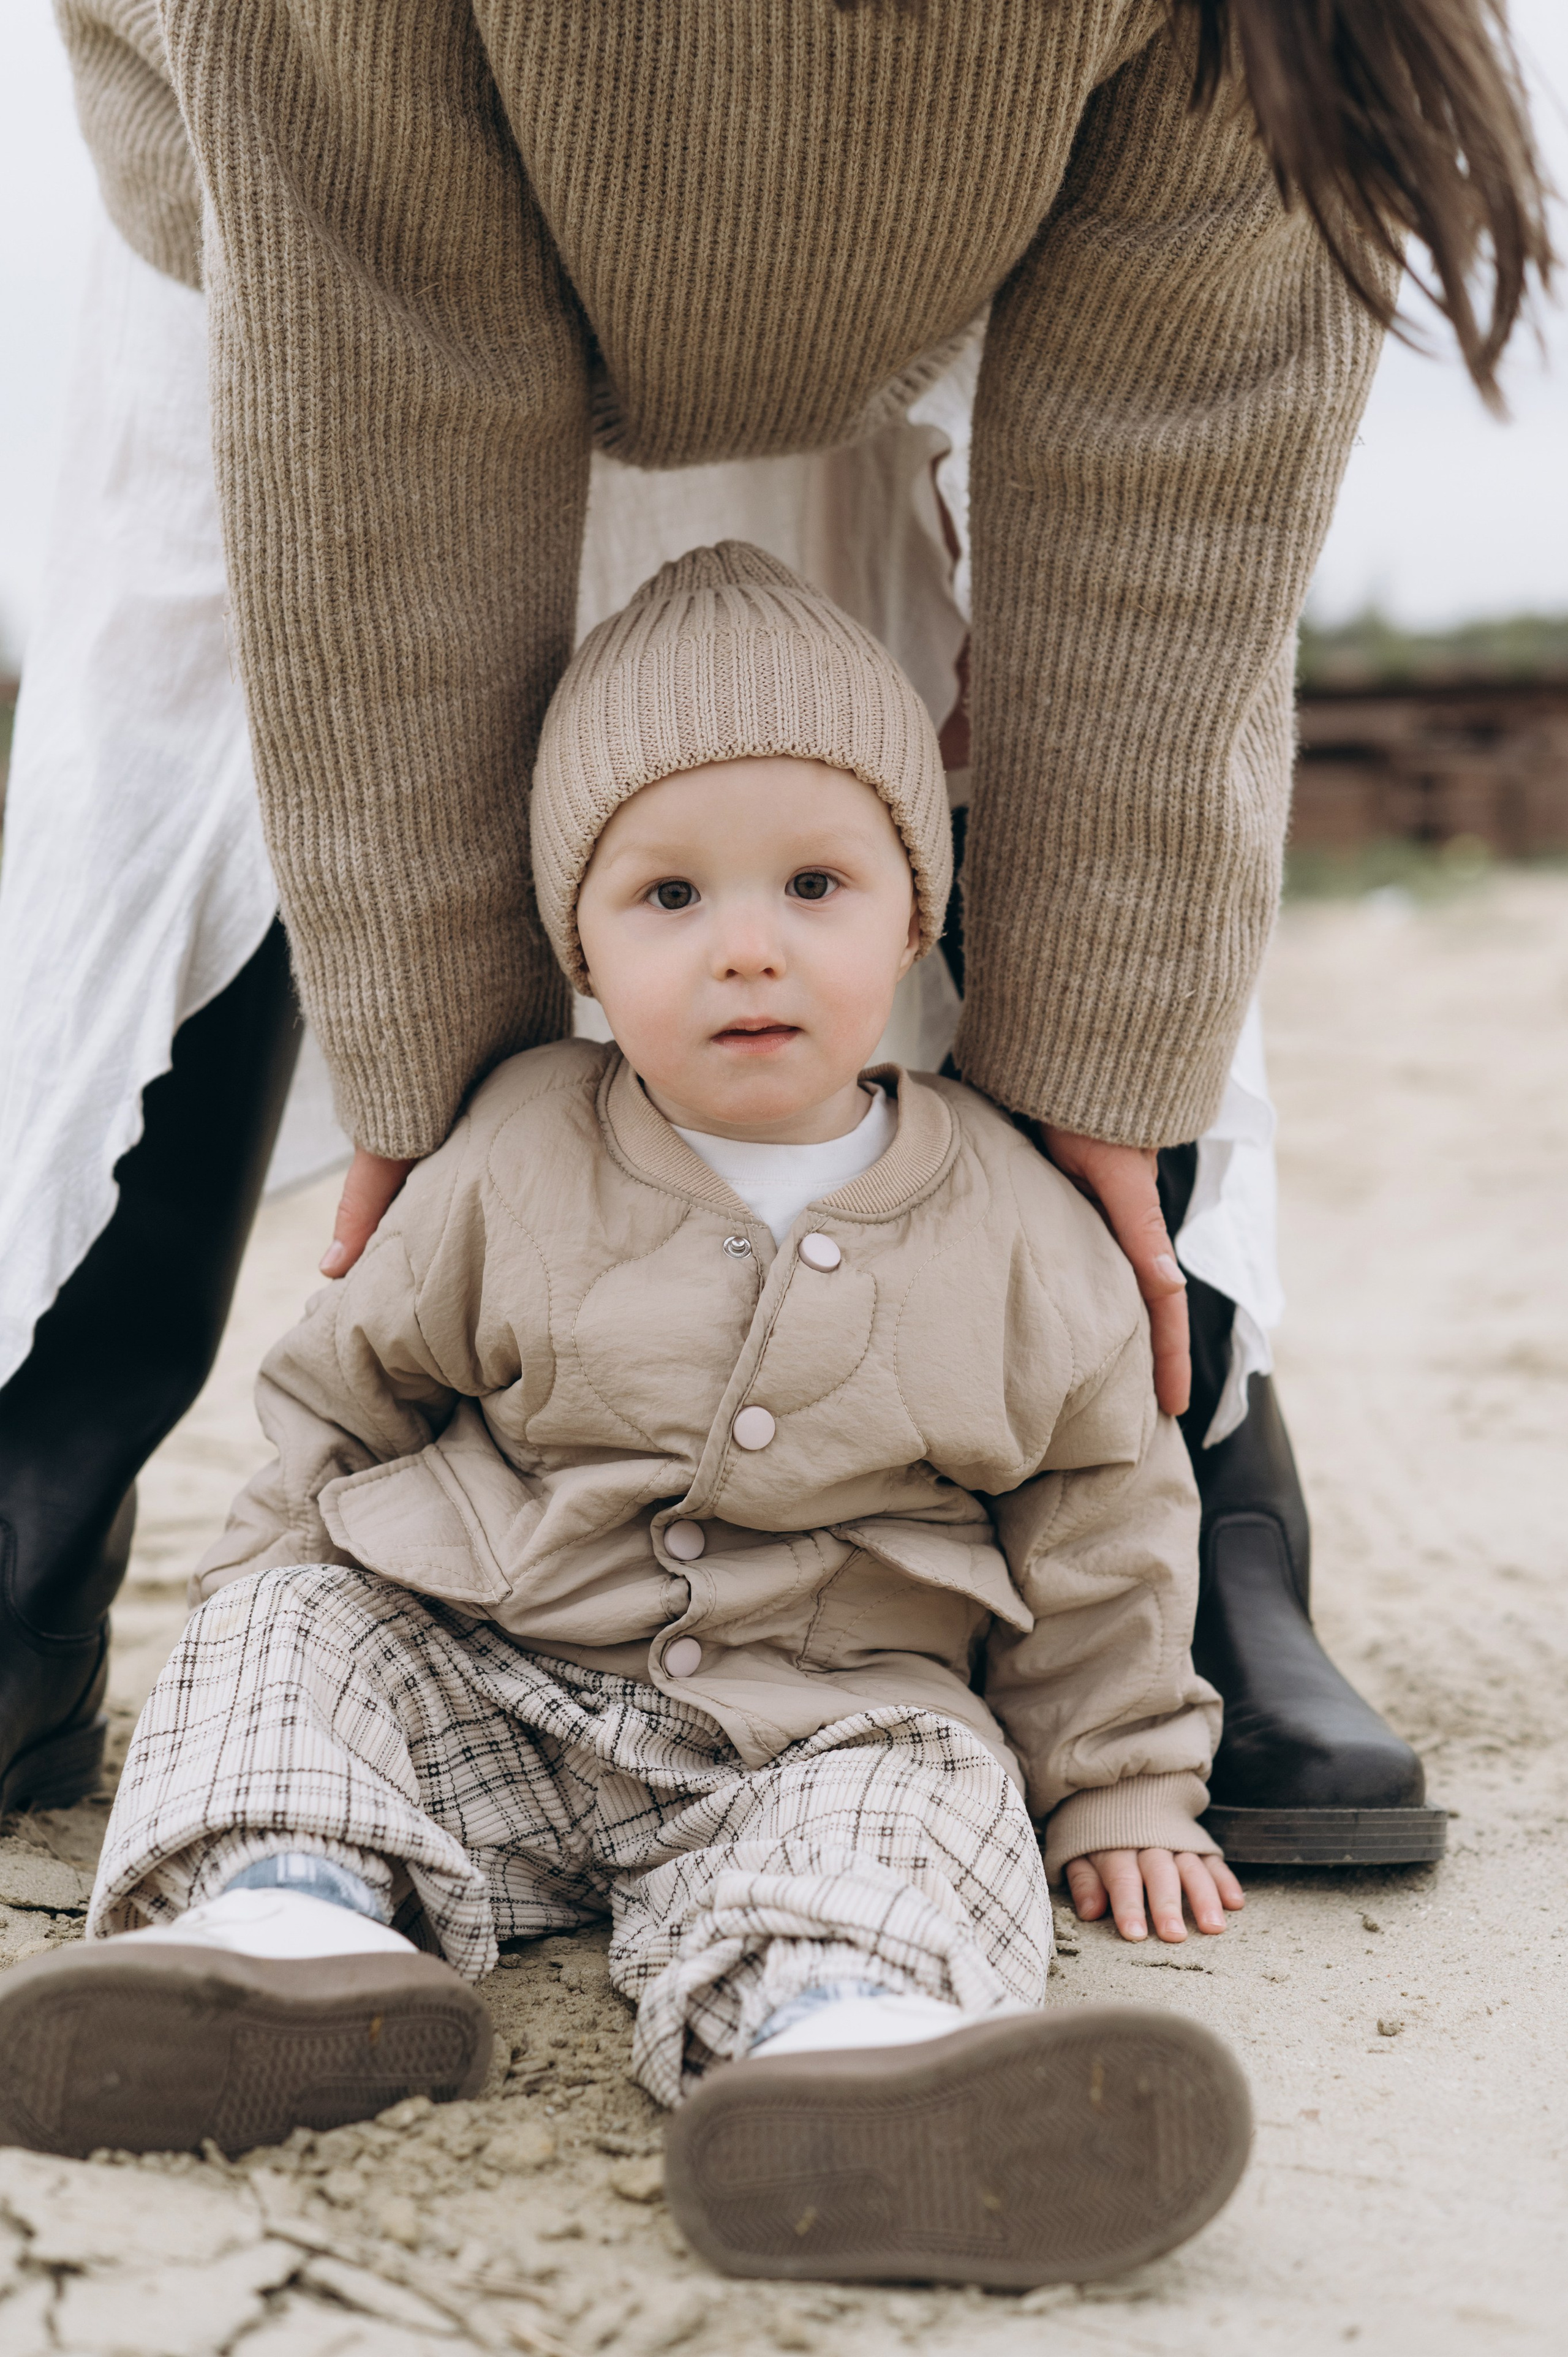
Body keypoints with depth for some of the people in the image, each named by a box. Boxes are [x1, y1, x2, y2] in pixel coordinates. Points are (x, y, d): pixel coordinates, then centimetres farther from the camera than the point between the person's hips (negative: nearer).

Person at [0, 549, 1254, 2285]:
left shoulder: (1011, 1232, -4)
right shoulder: (515, 1166, -3)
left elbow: (1095, 1512, 7)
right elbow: (347, 1391, 11)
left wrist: (1118, 1788, 10)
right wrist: (288, 1589, 4)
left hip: (820, 1719, -2)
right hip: (475, 1672, 3)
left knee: (922, 1795, -31)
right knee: (289, 1625, -15)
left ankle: (841, 2031, -62)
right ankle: (288, 1913, -40)